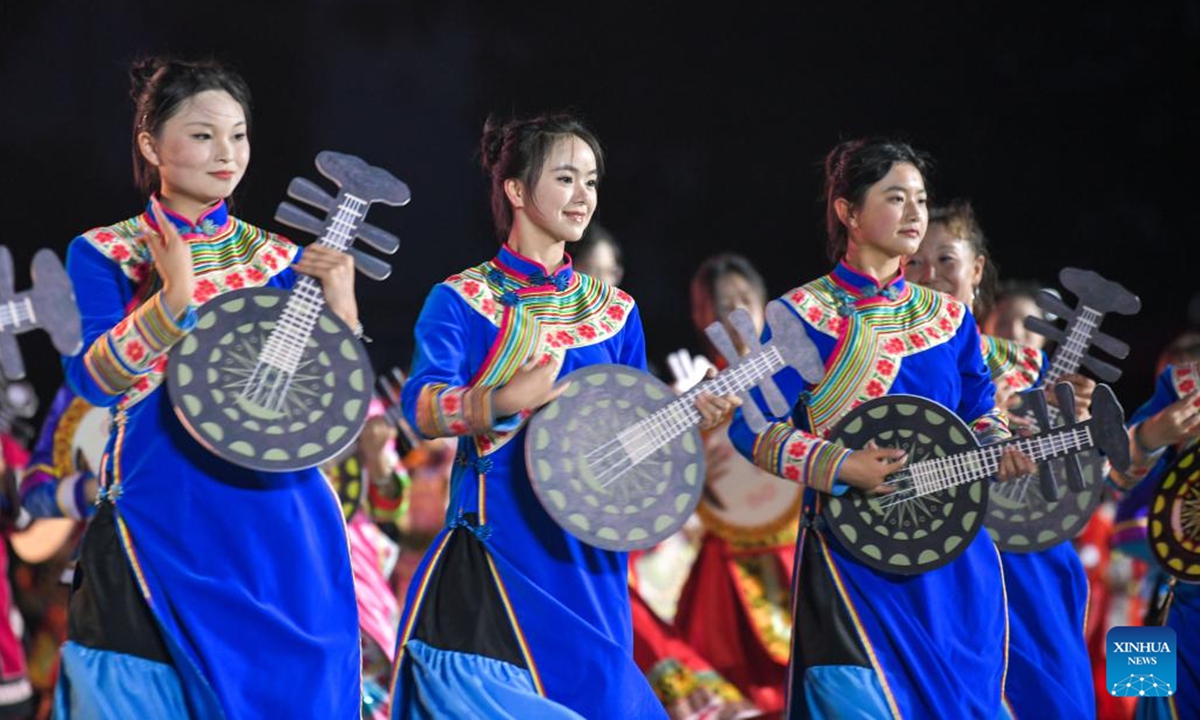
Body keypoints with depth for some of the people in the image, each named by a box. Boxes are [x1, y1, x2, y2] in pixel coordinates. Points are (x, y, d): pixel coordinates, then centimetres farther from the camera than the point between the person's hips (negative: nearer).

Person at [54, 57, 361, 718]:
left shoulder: (281, 260, 8)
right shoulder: (103, 254, 2)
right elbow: (93, 380, -12)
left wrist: (338, 296, -13)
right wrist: (173, 297, -25)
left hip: (277, 520, 2)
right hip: (159, 523, -2)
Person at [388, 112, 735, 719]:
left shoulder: (615, 310, 13)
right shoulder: (462, 300, -1)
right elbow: (421, 408, -15)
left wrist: (690, 414, -6)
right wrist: (509, 399, -33)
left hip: (588, 556, 4)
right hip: (496, 548, -4)